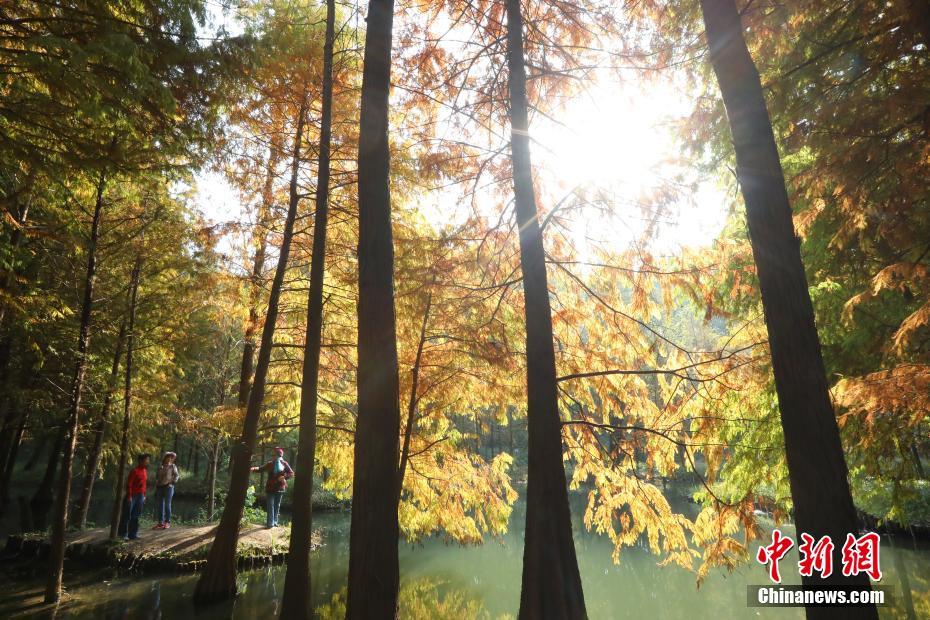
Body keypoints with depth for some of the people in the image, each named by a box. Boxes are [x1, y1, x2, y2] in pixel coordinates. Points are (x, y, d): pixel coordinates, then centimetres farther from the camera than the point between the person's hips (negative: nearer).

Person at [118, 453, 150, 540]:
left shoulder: (145, 471, 9)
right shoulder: (135, 471, -16)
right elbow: (129, 484, -16)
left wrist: (144, 496, 14)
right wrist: (129, 496, -18)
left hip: (140, 496, 7)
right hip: (132, 495, -7)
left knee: (136, 515, 11)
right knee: (127, 515, 2)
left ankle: (133, 534, 17)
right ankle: (123, 534, 11)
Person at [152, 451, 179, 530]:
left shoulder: (172, 466, 3)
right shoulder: (160, 466, 12)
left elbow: (177, 475, 1)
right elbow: (157, 476, 17)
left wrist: (173, 482, -10)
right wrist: (156, 484, 6)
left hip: (168, 487, -4)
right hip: (160, 487, 4)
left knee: (167, 505, -4)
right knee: (159, 505, 4)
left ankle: (168, 522, 2)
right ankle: (160, 522, 11)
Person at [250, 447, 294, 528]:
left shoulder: (284, 464, 2)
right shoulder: (270, 463, 2)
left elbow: (291, 473, 1)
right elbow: (261, 468, -9)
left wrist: (284, 477, -16)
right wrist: (254, 469, -28)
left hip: (280, 488, 1)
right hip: (271, 487, -1)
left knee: (277, 506, 10)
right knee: (270, 506, -5)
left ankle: (274, 522, 20)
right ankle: (270, 523, -2)